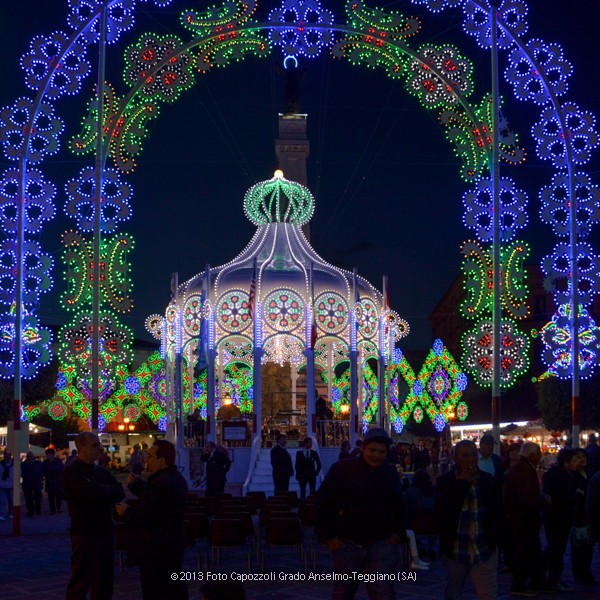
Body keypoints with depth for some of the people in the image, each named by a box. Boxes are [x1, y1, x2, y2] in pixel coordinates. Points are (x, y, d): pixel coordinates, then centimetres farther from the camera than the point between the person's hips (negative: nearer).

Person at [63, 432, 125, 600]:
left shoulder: (101, 472, 15)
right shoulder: (73, 472, -9)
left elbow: (120, 493, 4)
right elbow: (90, 494, -23)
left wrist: (101, 491, -13)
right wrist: (109, 491, -4)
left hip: (105, 531, 8)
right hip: (85, 534, -8)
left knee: (104, 581, 12)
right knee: (81, 582, -3)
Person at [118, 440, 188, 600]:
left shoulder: (162, 483, -25)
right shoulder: (176, 478, 9)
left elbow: (145, 515, -25)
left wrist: (126, 512, -8)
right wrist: (137, 484, 8)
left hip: (156, 548, -10)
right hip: (172, 543, 10)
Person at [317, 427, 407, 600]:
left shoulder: (391, 474, 7)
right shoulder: (341, 469, -6)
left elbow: (399, 507, 21)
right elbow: (324, 503, -2)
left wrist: (398, 533, 8)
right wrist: (329, 536, -6)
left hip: (381, 545, 1)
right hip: (347, 544, -1)